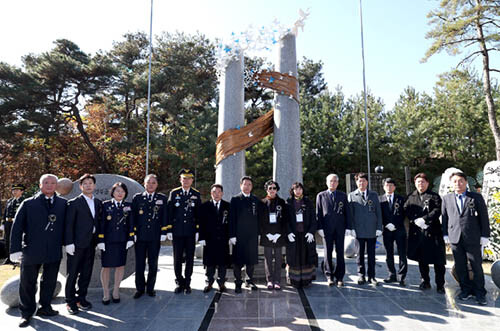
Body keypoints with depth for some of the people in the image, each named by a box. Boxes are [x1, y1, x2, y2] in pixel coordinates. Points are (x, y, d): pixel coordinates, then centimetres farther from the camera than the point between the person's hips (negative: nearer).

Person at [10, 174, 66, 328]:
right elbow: (17, 227, -1)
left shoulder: (63, 204, 4)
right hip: (32, 250, -1)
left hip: (54, 251, 1)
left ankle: (45, 308, 31)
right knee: (28, 283, 11)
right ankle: (26, 313, 28)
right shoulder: (28, 204, 1)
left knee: (49, 281, 13)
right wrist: (16, 249, -7)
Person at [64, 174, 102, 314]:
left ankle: (81, 298, 26)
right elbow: (69, 224, -8)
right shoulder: (74, 203, -6)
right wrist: (69, 243, -13)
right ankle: (70, 301, 18)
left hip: (91, 243, 5)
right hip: (77, 244, -5)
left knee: (86, 272, 12)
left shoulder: (98, 203, 10)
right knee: (73, 273, 4)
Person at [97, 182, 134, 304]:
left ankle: (116, 291, 25)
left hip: (122, 241, 2)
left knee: (120, 266, 8)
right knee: (106, 267, 5)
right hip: (108, 241, -2)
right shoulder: (105, 205, -1)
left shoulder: (128, 206, 5)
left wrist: (130, 239, -1)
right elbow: (101, 224, -2)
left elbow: (131, 224, 5)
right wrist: (101, 240, -6)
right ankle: (106, 293, 21)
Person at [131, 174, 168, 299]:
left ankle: (150, 288, 24)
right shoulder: (137, 198, 5)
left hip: (155, 237, 0)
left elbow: (165, 217, 3)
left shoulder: (162, 198, 5)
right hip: (140, 236, 0)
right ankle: (140, 288, 23)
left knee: (153, 264, 9)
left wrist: (164, 233, -3)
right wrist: (133, 233, -2)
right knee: (139, 264, 7)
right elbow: (133, 216, 4)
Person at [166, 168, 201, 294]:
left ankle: (187, 283, 21)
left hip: (191, 232, 1)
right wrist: (169, 230, -3)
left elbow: (199, 214, 4)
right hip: (177, 232, 0)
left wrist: (198, 231, -2)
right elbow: (169, 212, 2)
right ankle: (179, 282, 23)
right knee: (177, 258, 7)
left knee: (190, 258, 7)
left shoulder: (196, 194, 4)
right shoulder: (174, 193, 3)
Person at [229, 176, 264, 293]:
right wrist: (232, 235, -9)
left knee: (251, 259, 10)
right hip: (239, 235, -3)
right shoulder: (235, 199, 0)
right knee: (238, 260, 2)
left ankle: (250, 280, 27)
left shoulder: (256, 200, 10)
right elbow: (232, 218, -4)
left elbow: (259, 217, 12)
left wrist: (258, 232, 6)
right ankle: (238, 283, 16)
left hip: (252, 235, 3)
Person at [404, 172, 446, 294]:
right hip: (417, 232, 3)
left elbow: (437, 210, -10)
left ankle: (440, 285, 10)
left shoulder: (434, 196, 3)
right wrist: (416, 221, -12)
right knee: (421, 259, 12)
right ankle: (425, 281, 25)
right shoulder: (411, 197, 12)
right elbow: (407, 211, 3)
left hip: (433, 231, -3)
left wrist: (424, 219, -18)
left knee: (438, 260, -1)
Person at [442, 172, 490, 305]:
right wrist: (445, 234, 5)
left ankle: (480, 293, 18)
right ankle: (466, 289, 23)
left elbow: (484, 217, 2)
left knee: (477, 265, 5)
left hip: (473, 238, -2)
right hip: (455, 238, 2)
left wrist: (485, 236, -3)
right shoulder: (446, 198, 8)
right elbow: (444, 217, 9)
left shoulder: (476, 197, 3)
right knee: (460, 266, 8)